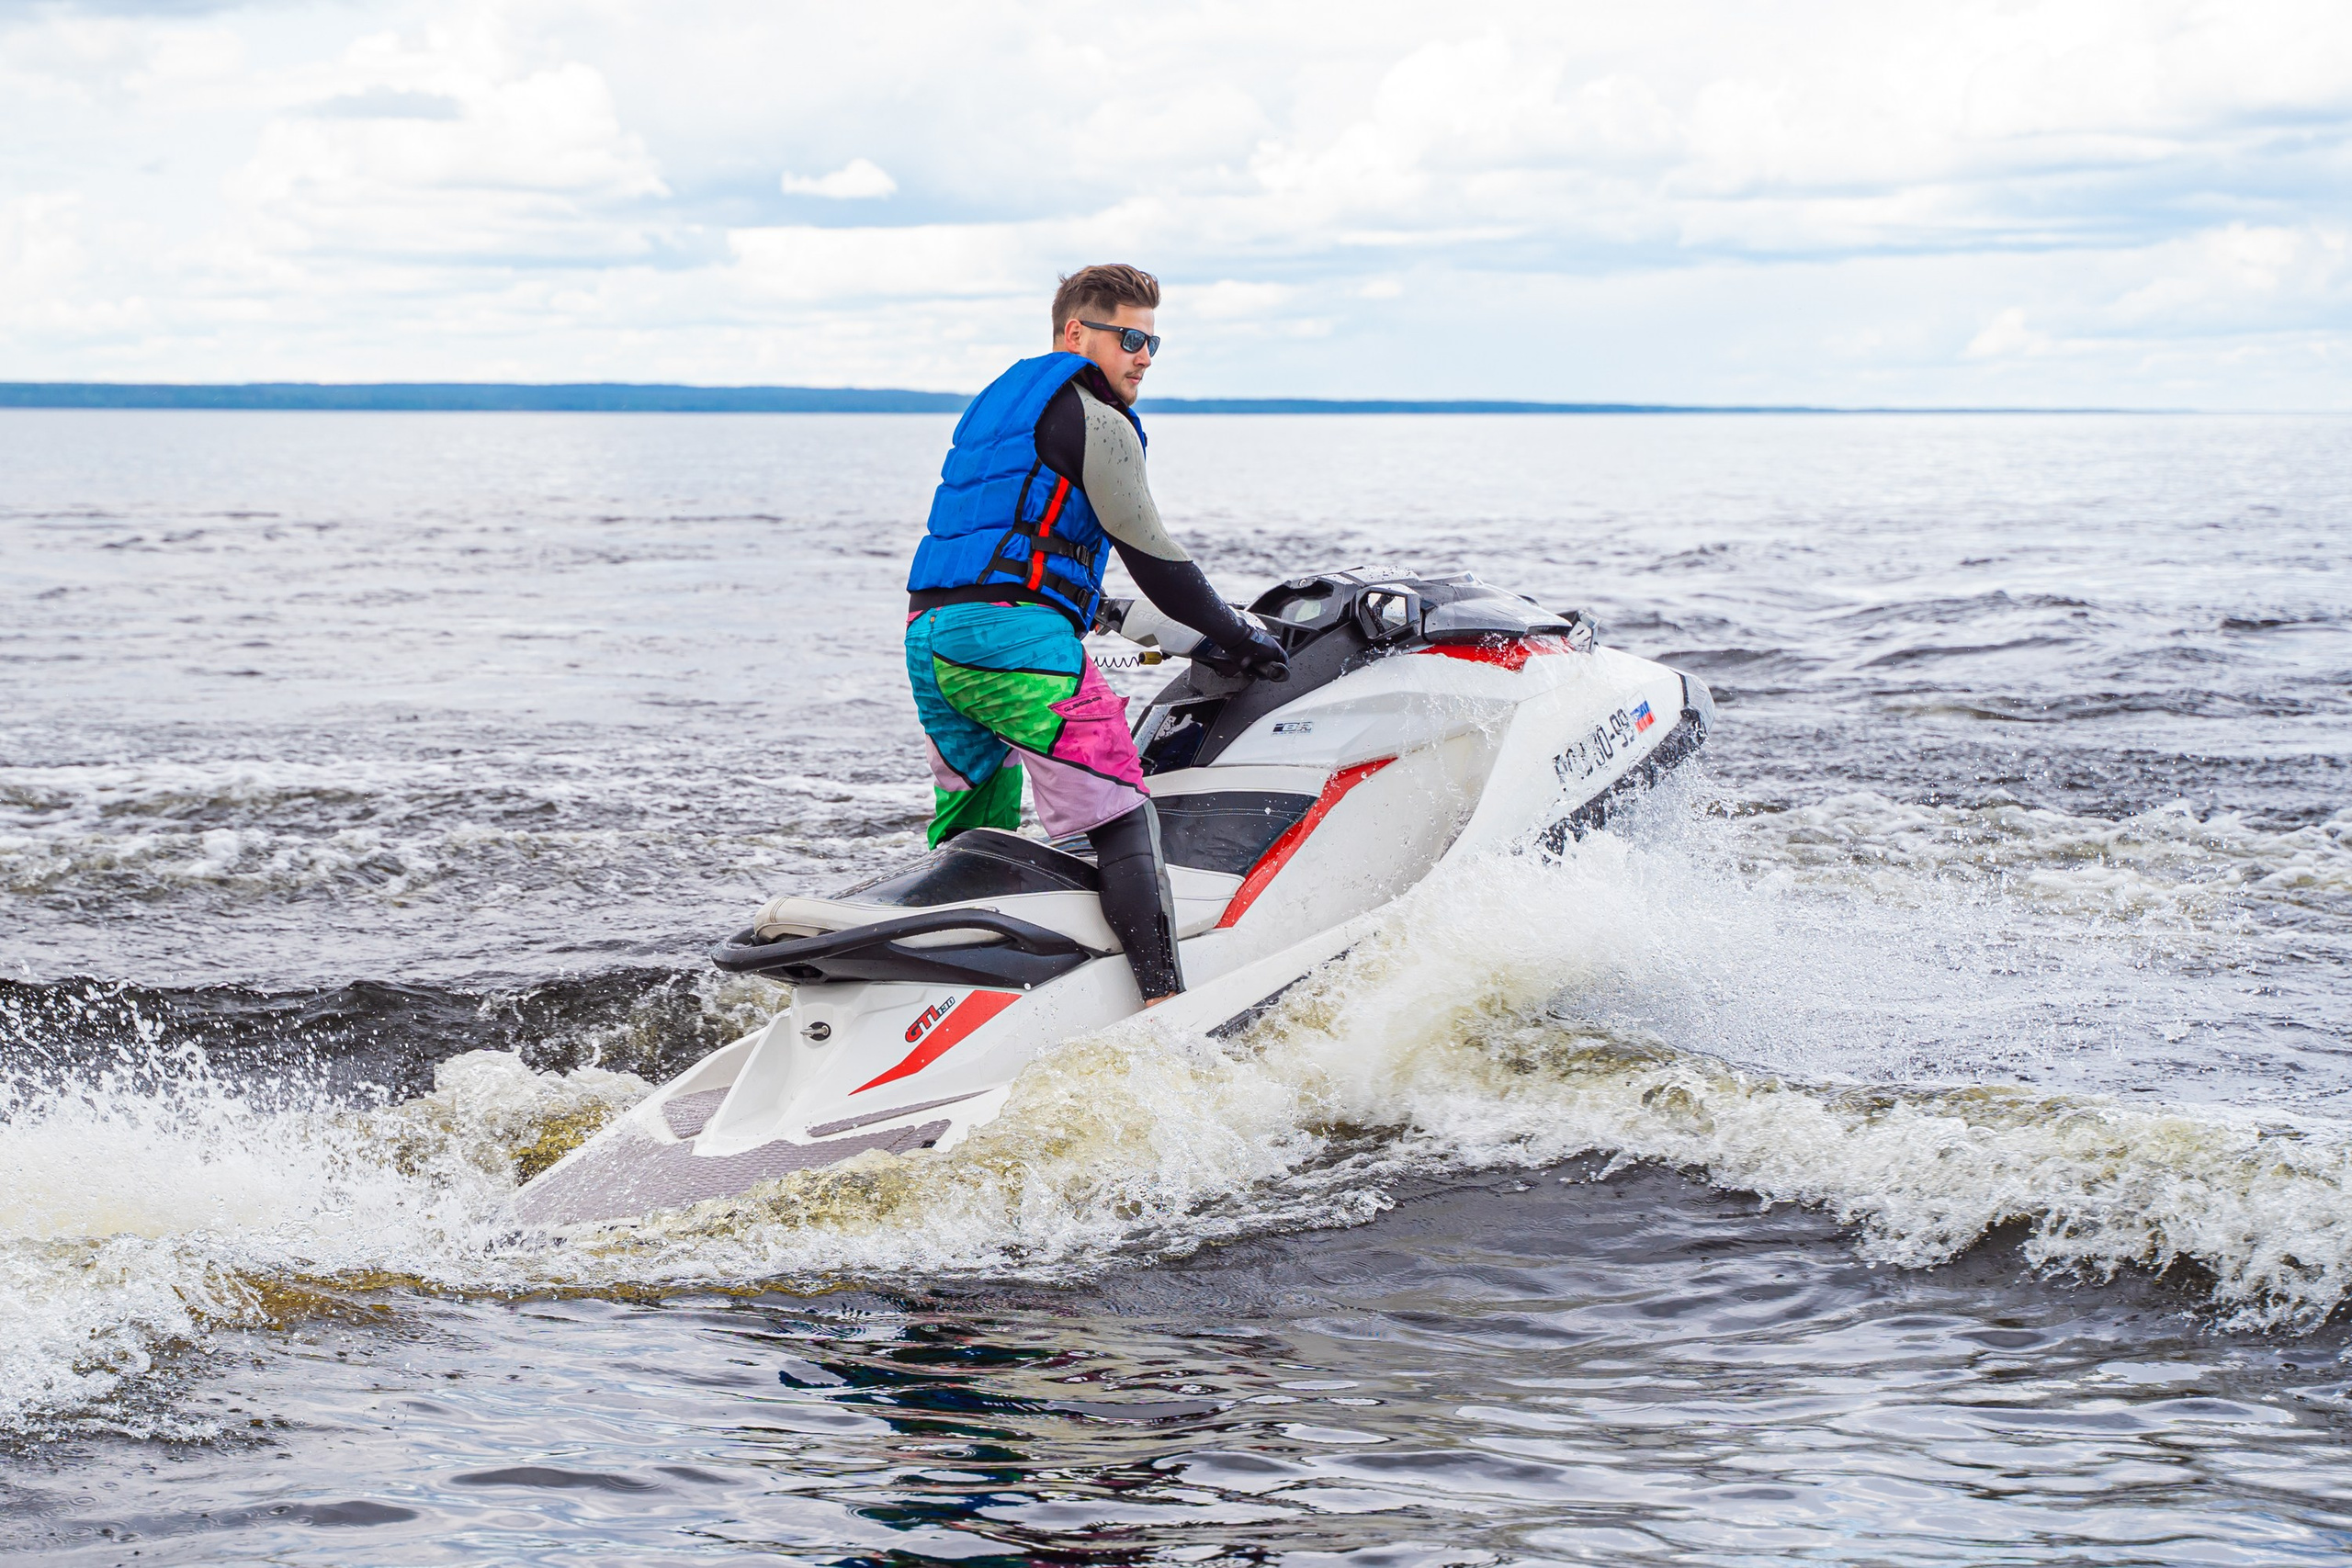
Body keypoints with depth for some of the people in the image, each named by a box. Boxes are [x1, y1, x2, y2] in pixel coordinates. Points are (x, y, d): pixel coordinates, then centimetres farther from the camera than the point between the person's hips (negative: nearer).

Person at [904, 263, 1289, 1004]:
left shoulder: (998, 403, 28)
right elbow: (1150, 556, -4)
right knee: (1121, 816, -15)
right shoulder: (1094, 421, 0)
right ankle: (1164, 1001, -27)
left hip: (930, 637, 9)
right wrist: (1234, 637, 5)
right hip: (1014, 637, -9)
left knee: (972, 836, 23)